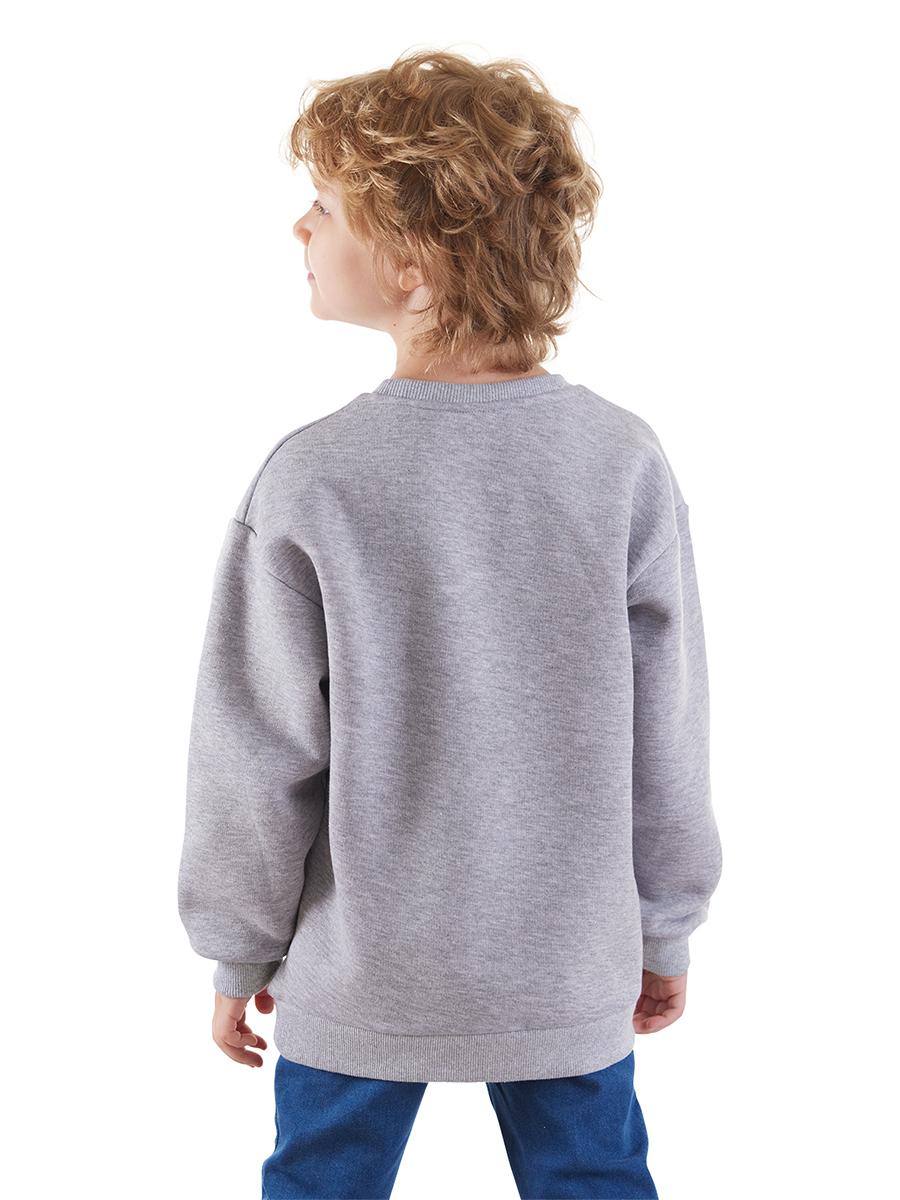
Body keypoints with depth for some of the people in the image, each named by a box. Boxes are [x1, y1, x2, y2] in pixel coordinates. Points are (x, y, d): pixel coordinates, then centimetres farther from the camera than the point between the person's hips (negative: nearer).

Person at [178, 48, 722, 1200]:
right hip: (570, 967, 2)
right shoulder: (625, 461, -12)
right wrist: (667, 932, 9)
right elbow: (666, 735, -6)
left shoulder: (313, 480, -18)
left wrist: (236, 948, 5)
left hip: (359, 975, -1)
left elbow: (259, 754, -10)